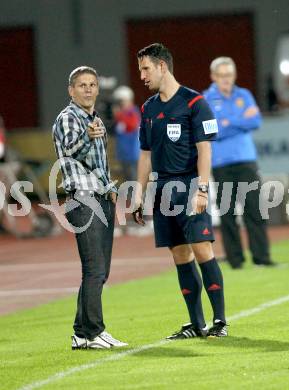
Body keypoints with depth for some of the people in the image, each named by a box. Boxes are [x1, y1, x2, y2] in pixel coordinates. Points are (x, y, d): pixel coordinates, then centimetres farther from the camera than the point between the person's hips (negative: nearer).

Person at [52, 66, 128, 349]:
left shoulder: (96, 121, 20)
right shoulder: (67, 118, -6)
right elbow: (71, 148, -25)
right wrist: (88, 137, -45)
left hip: (103, 201, 9)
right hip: (83, 200, -9)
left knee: (99, 272, 9)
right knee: (94, 270, -15)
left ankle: (82, 334, 14)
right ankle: (94, 333, -14)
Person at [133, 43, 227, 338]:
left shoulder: (193, 102, -5)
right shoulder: (148, 109, 15)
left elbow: (204, 149, -9)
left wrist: (201, 189, -17)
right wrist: (139, 195, 15)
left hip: (189, 188, -6)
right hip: (162, 191, 7)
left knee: (202, 250, -12)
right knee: (180, 256, 6)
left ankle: (220, 321, -7)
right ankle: (196, 325, 9)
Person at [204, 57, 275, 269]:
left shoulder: (244, 96, 12)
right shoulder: (205, 100, 2)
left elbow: (256, 121, -1)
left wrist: (229, 123, -9)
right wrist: (243, 120, -7)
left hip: (246, 161, 2)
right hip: (221, 164, -2)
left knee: (255, 209, -3)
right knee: (228, 213, -2)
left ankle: (262, 256, -2)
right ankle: (235, 259, 3)